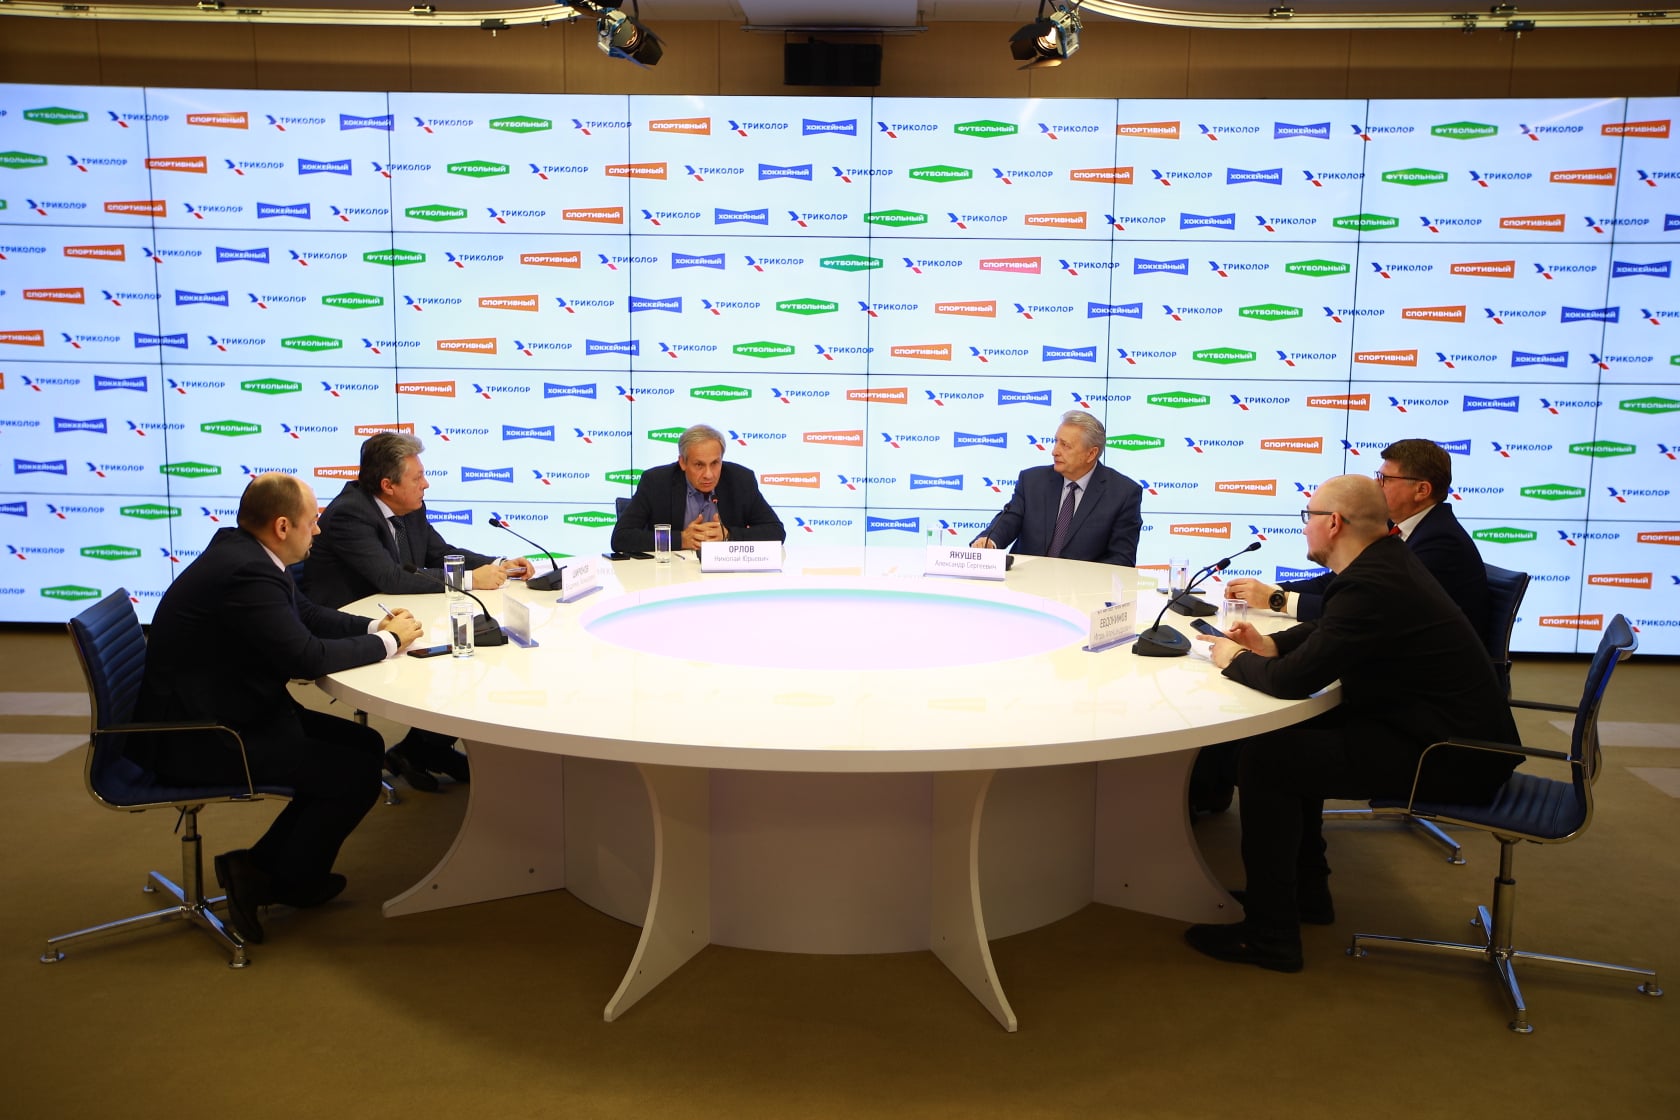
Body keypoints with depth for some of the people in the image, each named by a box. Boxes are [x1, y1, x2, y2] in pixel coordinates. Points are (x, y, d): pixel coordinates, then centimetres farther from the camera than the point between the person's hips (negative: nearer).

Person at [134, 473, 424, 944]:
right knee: (357, 774, -10)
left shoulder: (242, 553, 5)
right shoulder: (246, 574, -27)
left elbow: (308, 615, 15)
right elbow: (307, 657, -27)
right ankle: (277, 880, 9)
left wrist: (377, 625, 0)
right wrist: (388, 641, -14)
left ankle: (263, 865, 17)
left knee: (364, 743, 9)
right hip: (194, 741, -11)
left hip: (226, 712, 11)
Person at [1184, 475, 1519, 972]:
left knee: (1263, 757, -14)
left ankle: (1269, 935, -2)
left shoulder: (1371, 585, -25)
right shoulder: (1387, 558, 6)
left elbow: (1290, 681, -25)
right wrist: (1272, 645, 6)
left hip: (1450, 759, -10)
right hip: (1454, 731, 10)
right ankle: (1306, 889, 29)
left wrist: (1236, 660, -5)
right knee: (1290, 733, 18)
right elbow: (1330, 628, 23)